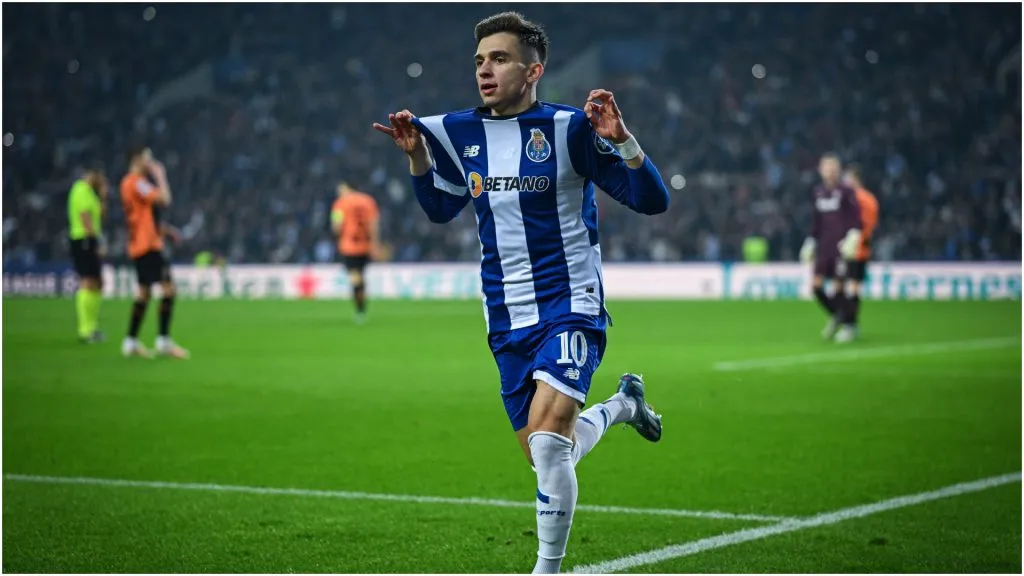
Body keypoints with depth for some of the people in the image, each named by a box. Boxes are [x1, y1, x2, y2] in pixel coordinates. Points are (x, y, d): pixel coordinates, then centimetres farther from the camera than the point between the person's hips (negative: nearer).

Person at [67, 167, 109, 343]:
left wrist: (102, 197, 15)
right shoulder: (82, 190, -12)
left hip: (91, 240, 11)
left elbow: (97, 215, 23)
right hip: (85, 241, -11)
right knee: (88, 282, -12)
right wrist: (97, 242, -22)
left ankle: (91, 327, 20)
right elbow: (85, 218, -20)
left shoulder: (88, 191, 19)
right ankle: (86, 331, -13)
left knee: (97, 283, 15)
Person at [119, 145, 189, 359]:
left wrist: (164, 228, 19)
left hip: (140, 245, 11)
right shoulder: (137, 182, -14)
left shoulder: (130, 182, 18)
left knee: (144, 292, 14)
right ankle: (164, 341, -16)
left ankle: (131, 341, 15)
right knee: (168, 287, -14)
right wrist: (160, 176, -9)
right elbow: (164, 199, -22)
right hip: (147, 244, -11)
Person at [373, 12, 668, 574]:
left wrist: (621, 140, -26)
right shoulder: (458, 133, 5)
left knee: (547, 440, -23)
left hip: (570, 308, -6)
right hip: (507, 319, 6)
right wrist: (416, 156, 6)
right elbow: (441, 208, 22)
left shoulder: (568, 128, -10)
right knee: (548, 458, 11)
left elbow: (652, 200, -11)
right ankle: (622, 404, 41)